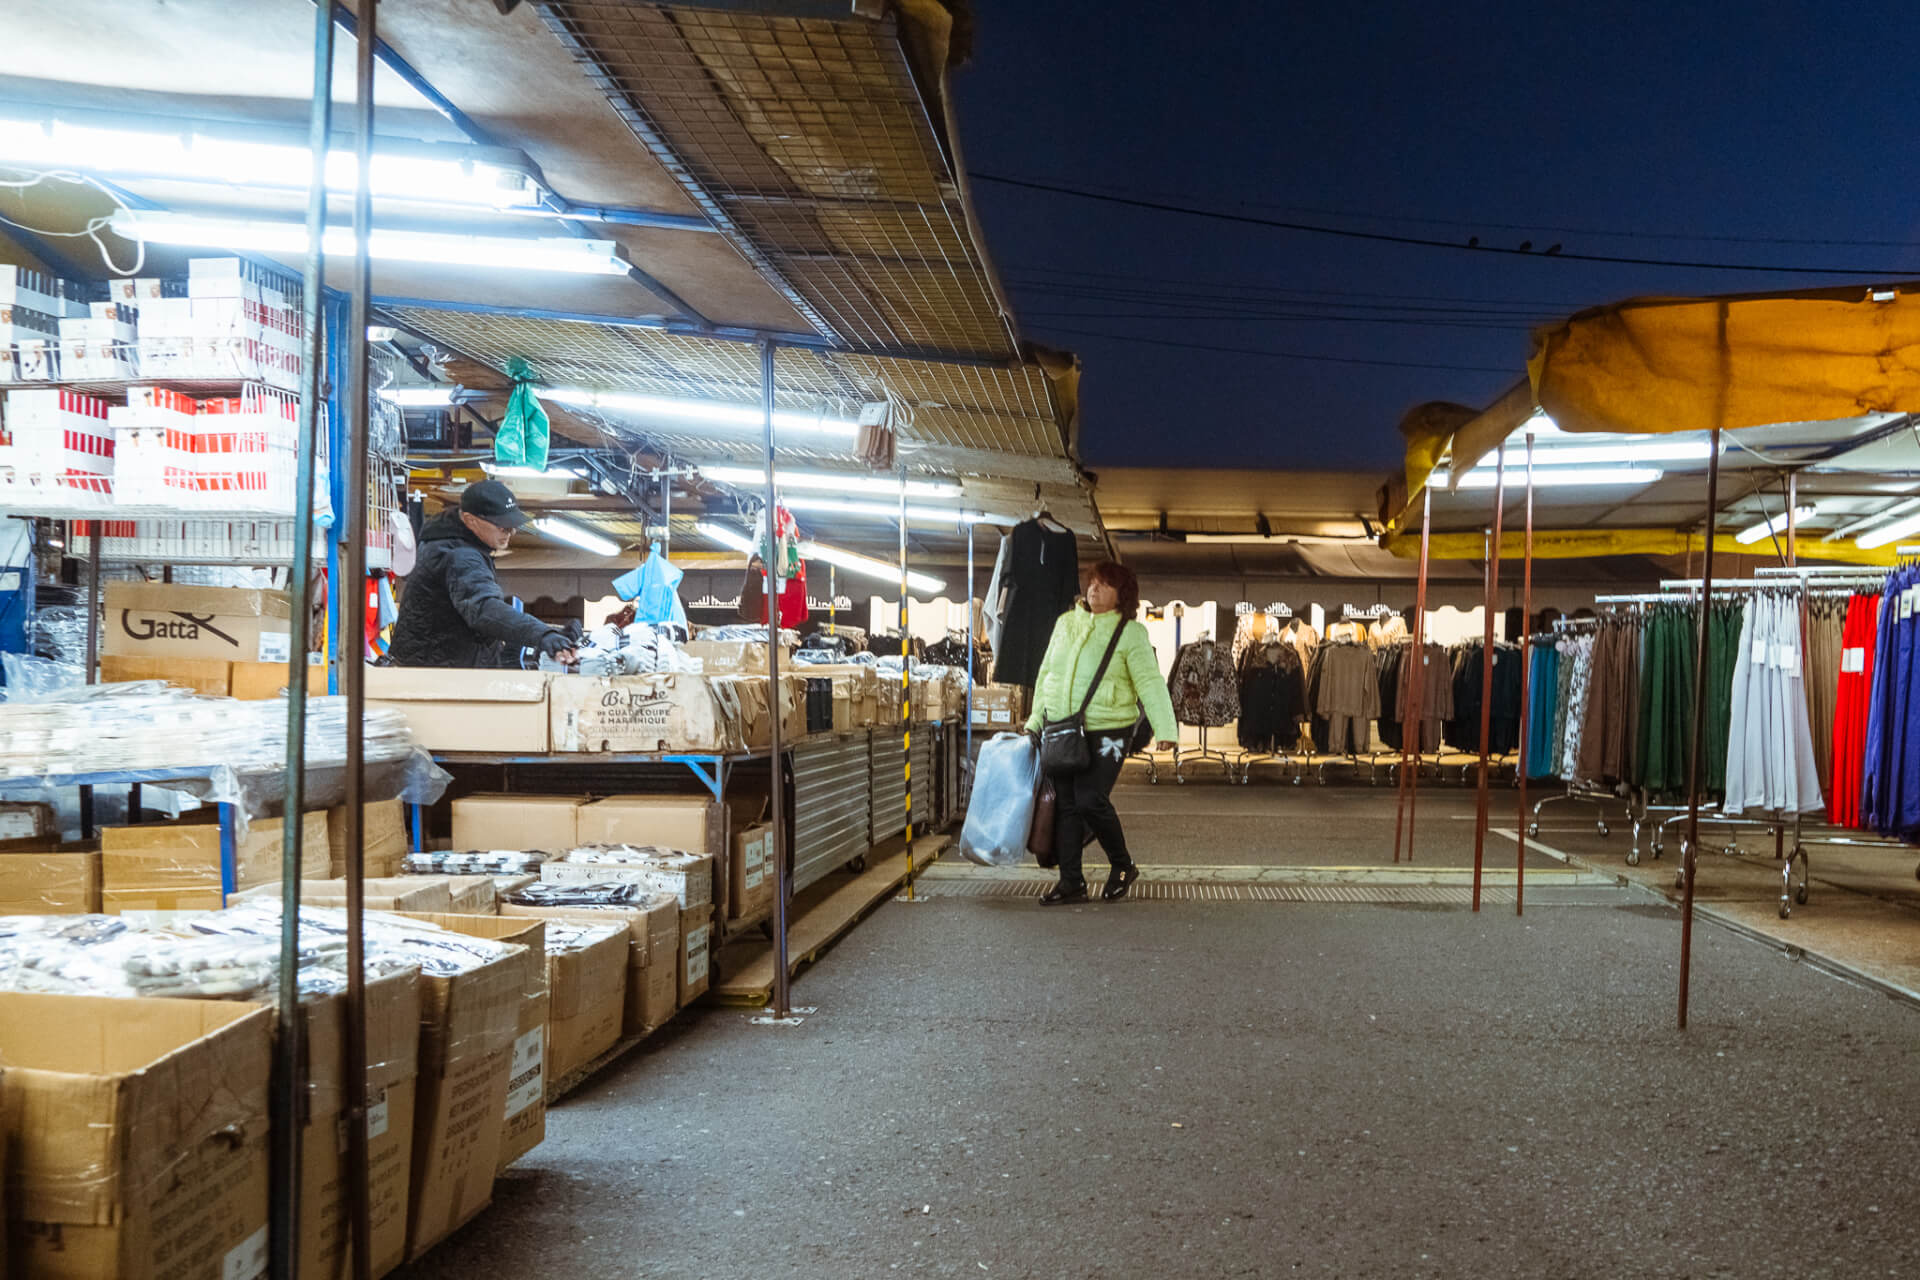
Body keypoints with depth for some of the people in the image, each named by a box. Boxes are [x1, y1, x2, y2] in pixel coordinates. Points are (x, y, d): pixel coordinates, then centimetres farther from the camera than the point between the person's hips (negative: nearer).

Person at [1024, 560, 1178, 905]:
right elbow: (1046, 673, 19)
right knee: (1065, 804, 4)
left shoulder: (1130, 633, -4)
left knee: (1091, 800, -14)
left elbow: (1150, 682, -10)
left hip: (1106, 732, -5)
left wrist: (1165, 728, -20)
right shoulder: (1066, 623, 11)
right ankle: (1071, 882, 12)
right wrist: (1036, 719, 19)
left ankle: (1122, 866, 10)